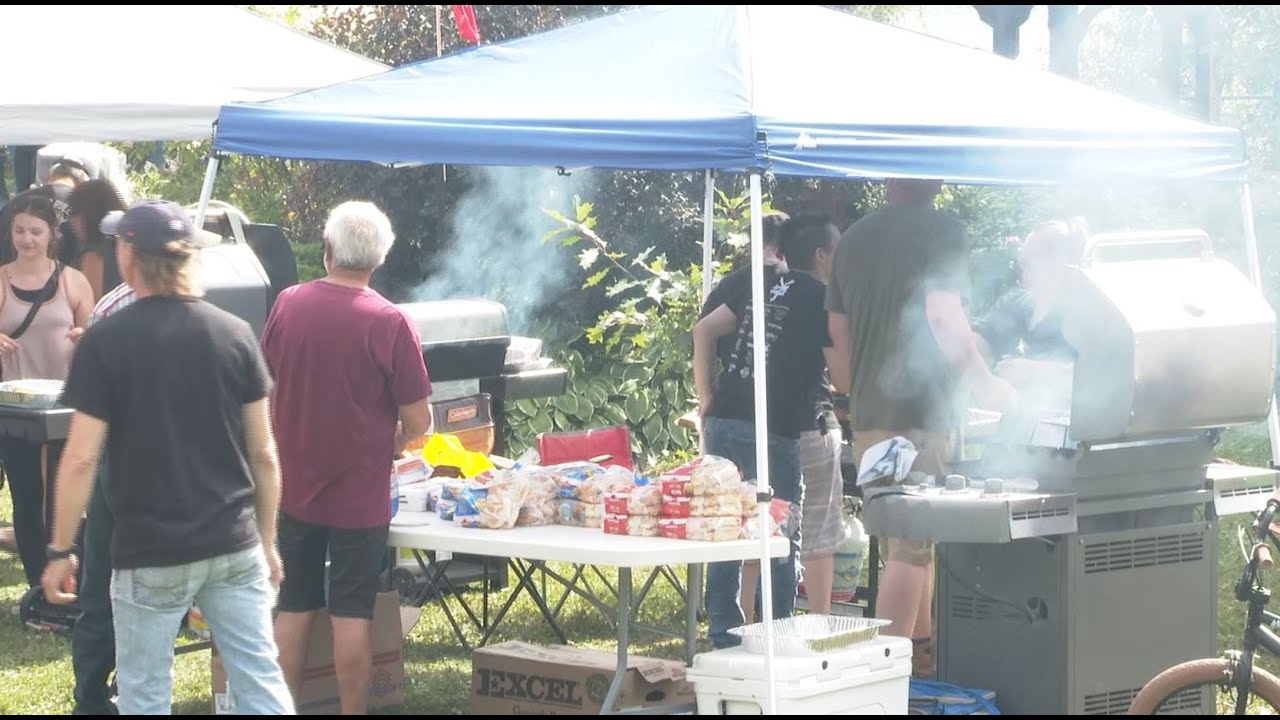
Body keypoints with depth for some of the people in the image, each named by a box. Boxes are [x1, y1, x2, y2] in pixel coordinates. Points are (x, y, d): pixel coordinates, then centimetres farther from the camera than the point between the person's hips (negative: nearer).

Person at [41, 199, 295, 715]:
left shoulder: (105, 341, -9)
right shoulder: (234, 334, 2)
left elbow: (81, 459, -11)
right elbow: (263, 453, 4)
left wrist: (60, 550, -1)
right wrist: (267, 540, 14)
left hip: (150, 554, -3)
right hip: (234, 545, 3)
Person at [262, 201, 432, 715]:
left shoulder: (287, 305, -4)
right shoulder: (388, 323, -15)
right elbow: (417, 421, -11)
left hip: (295, 485, 4)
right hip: (360, 493, -3)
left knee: (294, 607, 13)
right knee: (352, 614, 3)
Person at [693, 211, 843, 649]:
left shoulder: (762, 285, 16)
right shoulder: (822, 300, -2)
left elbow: (704, 330, 16)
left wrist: (706, 396, 15)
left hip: (722, 420, 6)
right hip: (773, 431, -6)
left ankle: (723, 632, 15)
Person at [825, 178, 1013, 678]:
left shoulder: (854, 238, 14)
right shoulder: (940, 232, -7)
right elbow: (944, 317, -16)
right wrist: (985, 384, -6)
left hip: (868, 413, 7)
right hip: (922, 411, -7)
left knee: (903, 543, 17)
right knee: (911, 548, -7)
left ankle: (922, 648, 23)